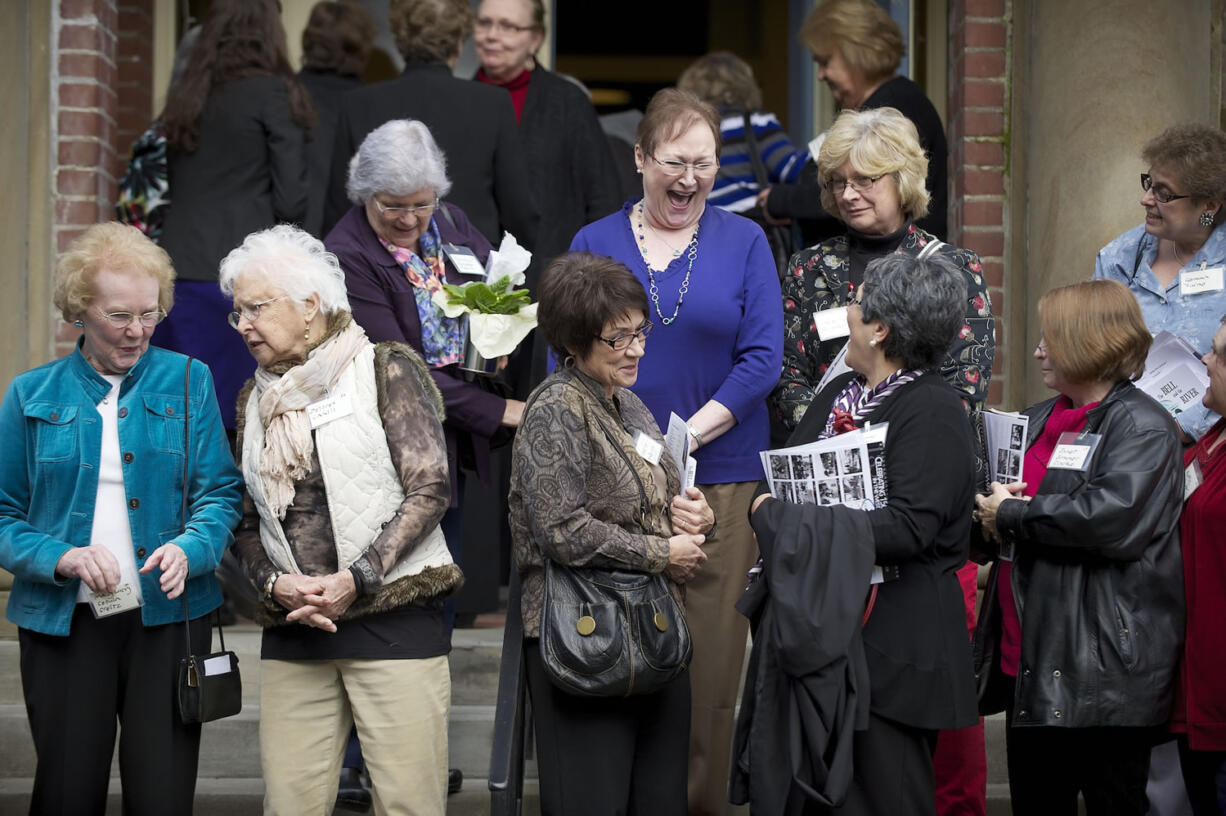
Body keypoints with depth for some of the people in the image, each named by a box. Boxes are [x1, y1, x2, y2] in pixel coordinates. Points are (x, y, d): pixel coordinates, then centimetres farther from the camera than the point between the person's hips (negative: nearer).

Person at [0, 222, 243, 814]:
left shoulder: (187, 381, 7)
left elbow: (220, 493, 2)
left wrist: (188, 548, -18)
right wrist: (62, 558, -15)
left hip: (167, 613, 0)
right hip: (62, 620, 0)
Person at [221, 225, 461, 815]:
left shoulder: (387, 370, 2)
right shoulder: (256, 399, 18)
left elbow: (429, 488, -6)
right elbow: (246, 523, 17)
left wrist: (357, 578, -13)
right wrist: (274, 584, -4)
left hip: (393, 619, -5)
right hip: (293, 633, 5)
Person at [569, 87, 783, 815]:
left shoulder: (743, 242, 6)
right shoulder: (595, 244, 9)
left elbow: (762, 358, 0)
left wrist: (688, 434, -11)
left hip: (721, 477, 0)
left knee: (712, 645, -1)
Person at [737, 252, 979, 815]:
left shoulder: (934, 411, -12)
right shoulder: (838, 395, 14)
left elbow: (908, 529, -22)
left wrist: (784, 517, -17)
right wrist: (768, 509, -8)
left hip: (890, 640, -8)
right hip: (815, 631, 8)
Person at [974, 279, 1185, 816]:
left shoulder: (1142, 427, -10)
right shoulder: (1040, 420, 17)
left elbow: (1113, 518, -26)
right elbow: (992, 499, 25)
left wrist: (1012, 515, -15)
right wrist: (991, 512, -1)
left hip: (1103, 671, -8)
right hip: (1028, 658, 8)